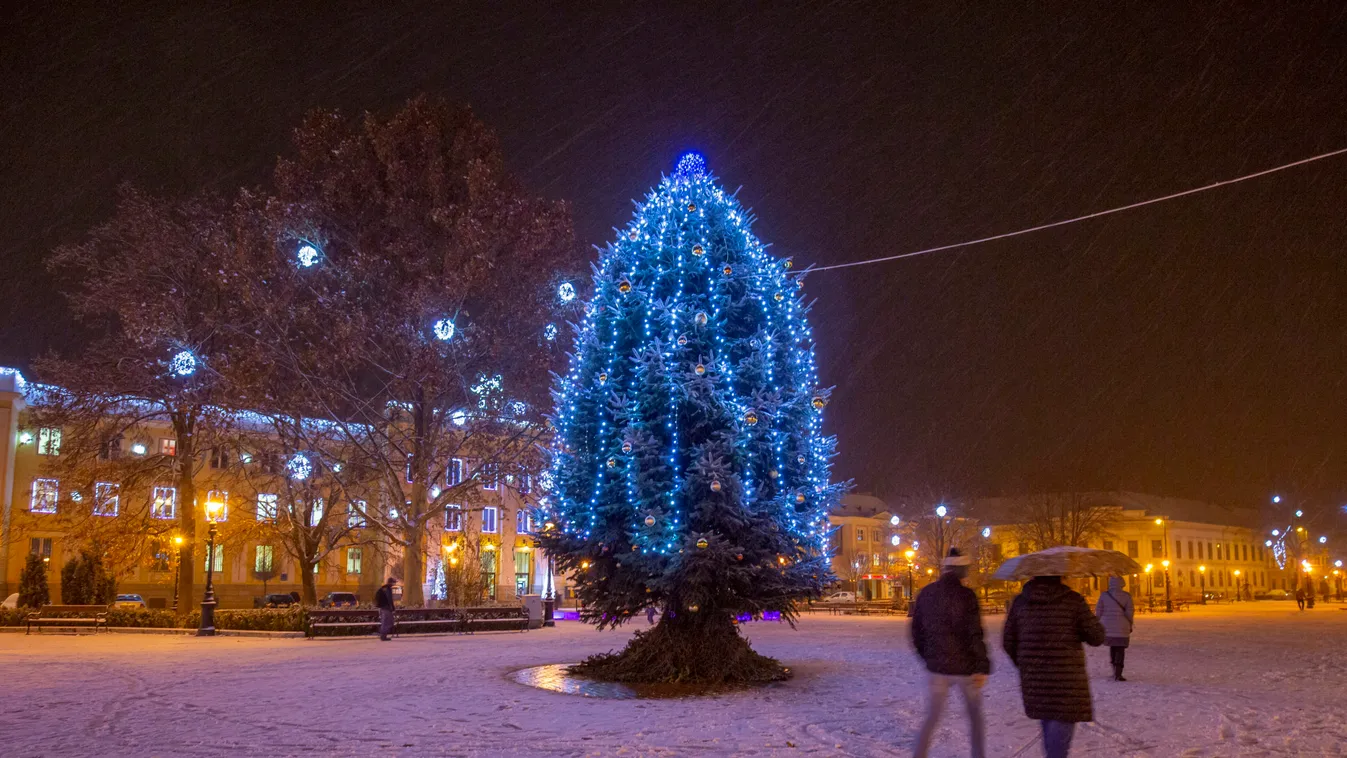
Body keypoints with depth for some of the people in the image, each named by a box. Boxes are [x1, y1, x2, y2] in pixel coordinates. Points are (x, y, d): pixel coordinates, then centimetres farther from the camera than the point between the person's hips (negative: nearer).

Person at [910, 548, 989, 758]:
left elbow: (917, 631, 7)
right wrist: (983, 667, -13)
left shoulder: (926, 594, 2)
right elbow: (974, 635, -19)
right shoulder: (966, 596, -14)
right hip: (965, 667, -4)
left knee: (932, 717, 13)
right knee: (975, 717, 16)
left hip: (938, 667, 4)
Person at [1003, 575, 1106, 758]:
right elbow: (1096, 637, -6)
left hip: (1033, 679, 5)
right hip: (1066, 679, -5)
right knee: (1061, 730, -1)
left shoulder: (1020, 601, 3)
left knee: (1048, 724, 23)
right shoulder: (1072, 600, -9)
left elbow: (1008, 641, 7)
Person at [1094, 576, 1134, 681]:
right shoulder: (1126, 596, -5)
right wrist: (1130, 625, 7)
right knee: (1120, 650, 4)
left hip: (1107, 626, 2)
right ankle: (1118, 674, -4)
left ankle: (1115, 670, 21)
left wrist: (1099, 625, 11)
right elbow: (1129, 612, -6)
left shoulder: (1104, 595, -1)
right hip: (1121, 627, -2)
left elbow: (1098, 611, 1)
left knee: (1112, 647, 21)